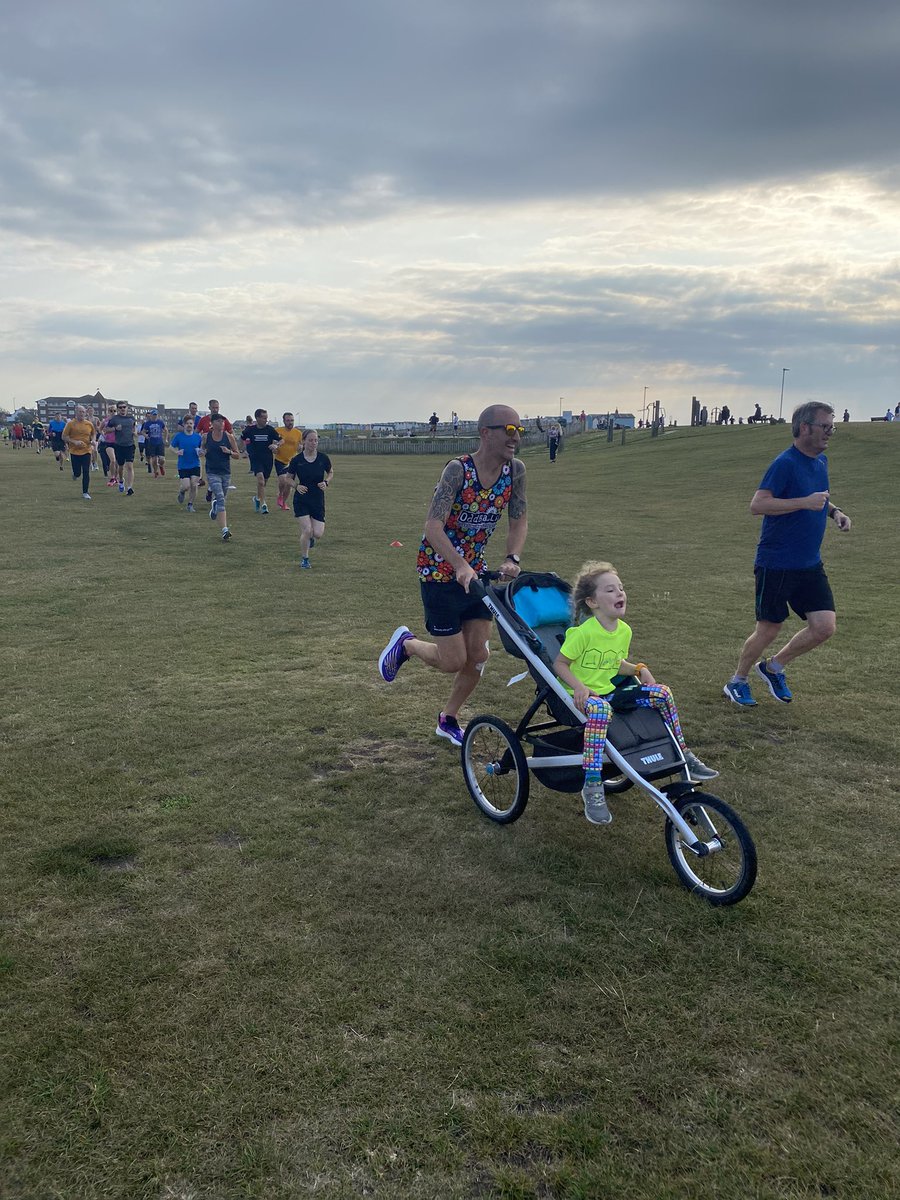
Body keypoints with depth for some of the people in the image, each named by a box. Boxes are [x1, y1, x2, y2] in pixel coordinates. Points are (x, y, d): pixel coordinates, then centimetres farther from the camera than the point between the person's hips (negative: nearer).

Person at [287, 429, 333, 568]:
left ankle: (311, 538, 34)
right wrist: (296, 486, -13)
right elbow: (289, 477, 7)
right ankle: (304, 559, 11)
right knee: (307, 531, -12)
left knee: (318, 533, -5)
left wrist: (326, 482, -6)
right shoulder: (296, 460, -7)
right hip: (301, 500, -2)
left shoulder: (323, 458, -4)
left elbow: (331, 473, 14)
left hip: (318, 500, 2)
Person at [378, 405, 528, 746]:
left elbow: (519, 520, 1)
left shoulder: (515, 470, -7)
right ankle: (406, 643, 27)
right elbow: (433, 526, -29)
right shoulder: (458, 469, -24)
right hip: (440, 570, -6)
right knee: (454, 661, -4)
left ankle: (448, 720, 29)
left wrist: (512, 558, -17)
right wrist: (460, 567, -41)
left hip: (476, 570, 6)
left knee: (478, 656, 6)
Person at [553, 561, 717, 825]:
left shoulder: (624, 630, 4)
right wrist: (578, 687, -26)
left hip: (608, 691, 7)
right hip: (584, 695, -7)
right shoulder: (584, 632, -18)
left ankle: (684, 757, 12)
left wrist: (639, 669, 0)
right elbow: (560, 663, -11)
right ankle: (592, 786, -40)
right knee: (600, 709, -42)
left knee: (662, 693, -3)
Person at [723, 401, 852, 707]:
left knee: (825, 626, -1)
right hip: (776, 564, -7)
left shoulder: (821, 462, 9)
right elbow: (757, 504, -25)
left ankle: (773, 667, 22)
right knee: (769, 630, 2)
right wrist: (806, 502, -29)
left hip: (810, 564, 7)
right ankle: (737, 681, 25)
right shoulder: (786, 463, -16)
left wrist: (833, 510, 7)